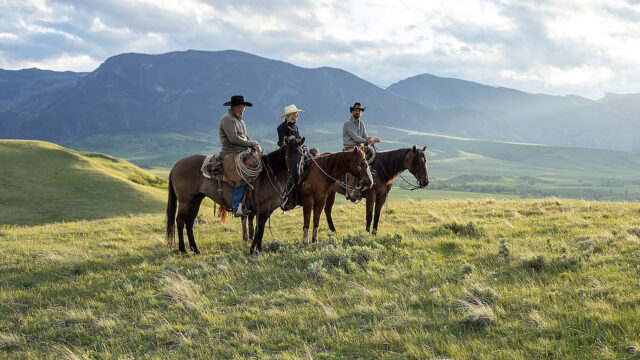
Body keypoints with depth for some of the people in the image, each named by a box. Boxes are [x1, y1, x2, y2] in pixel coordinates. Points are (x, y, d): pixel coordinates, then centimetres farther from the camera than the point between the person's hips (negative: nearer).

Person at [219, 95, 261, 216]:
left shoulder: (239, 119, 22)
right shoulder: (227, 119, -9)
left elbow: (245, 136, 24)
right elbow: (234, 139, -18)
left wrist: (254, 144, 3)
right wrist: (251, 143, -10)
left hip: (242, 153, 10)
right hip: (230, 153, -10)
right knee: (240, 178, -23)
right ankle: (237, 207, -22)